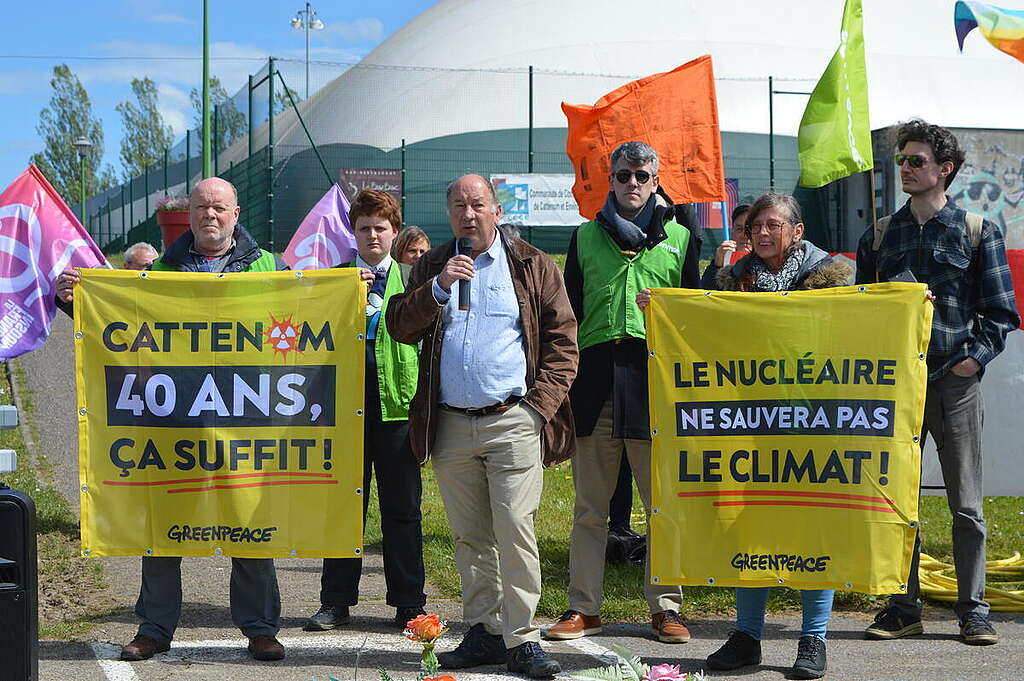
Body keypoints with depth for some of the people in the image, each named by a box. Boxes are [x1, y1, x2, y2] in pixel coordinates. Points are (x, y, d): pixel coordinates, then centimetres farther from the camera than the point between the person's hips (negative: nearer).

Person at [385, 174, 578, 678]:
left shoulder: (532, 266, 7)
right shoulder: (431, 267, 15)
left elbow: (562, 341, 4)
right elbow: (399, 327, 4)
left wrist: (539, 405, -6)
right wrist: (439, 287, -10)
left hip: (513, 422, -3)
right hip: (450, 425, 3)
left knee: (514, 530, -11)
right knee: (469, 536, 8)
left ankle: (521, 639, -6)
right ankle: (483, 632, 15)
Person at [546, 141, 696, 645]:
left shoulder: (679, 238, 11)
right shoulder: (586, 237, 14)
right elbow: (568, 311, 13)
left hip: (657, 376, -1)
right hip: (595, 377, 1)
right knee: (590, 504, 5)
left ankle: (665, 607, 9)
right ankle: (583, 607, 12)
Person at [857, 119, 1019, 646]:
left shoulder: (978, 232, 4)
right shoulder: (879, 236, 12)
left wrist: (976, 355, -10)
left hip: (955, 384, -3)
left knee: (966, 505, 2)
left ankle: (973, 612, 9)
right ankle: (903, 608, 13)